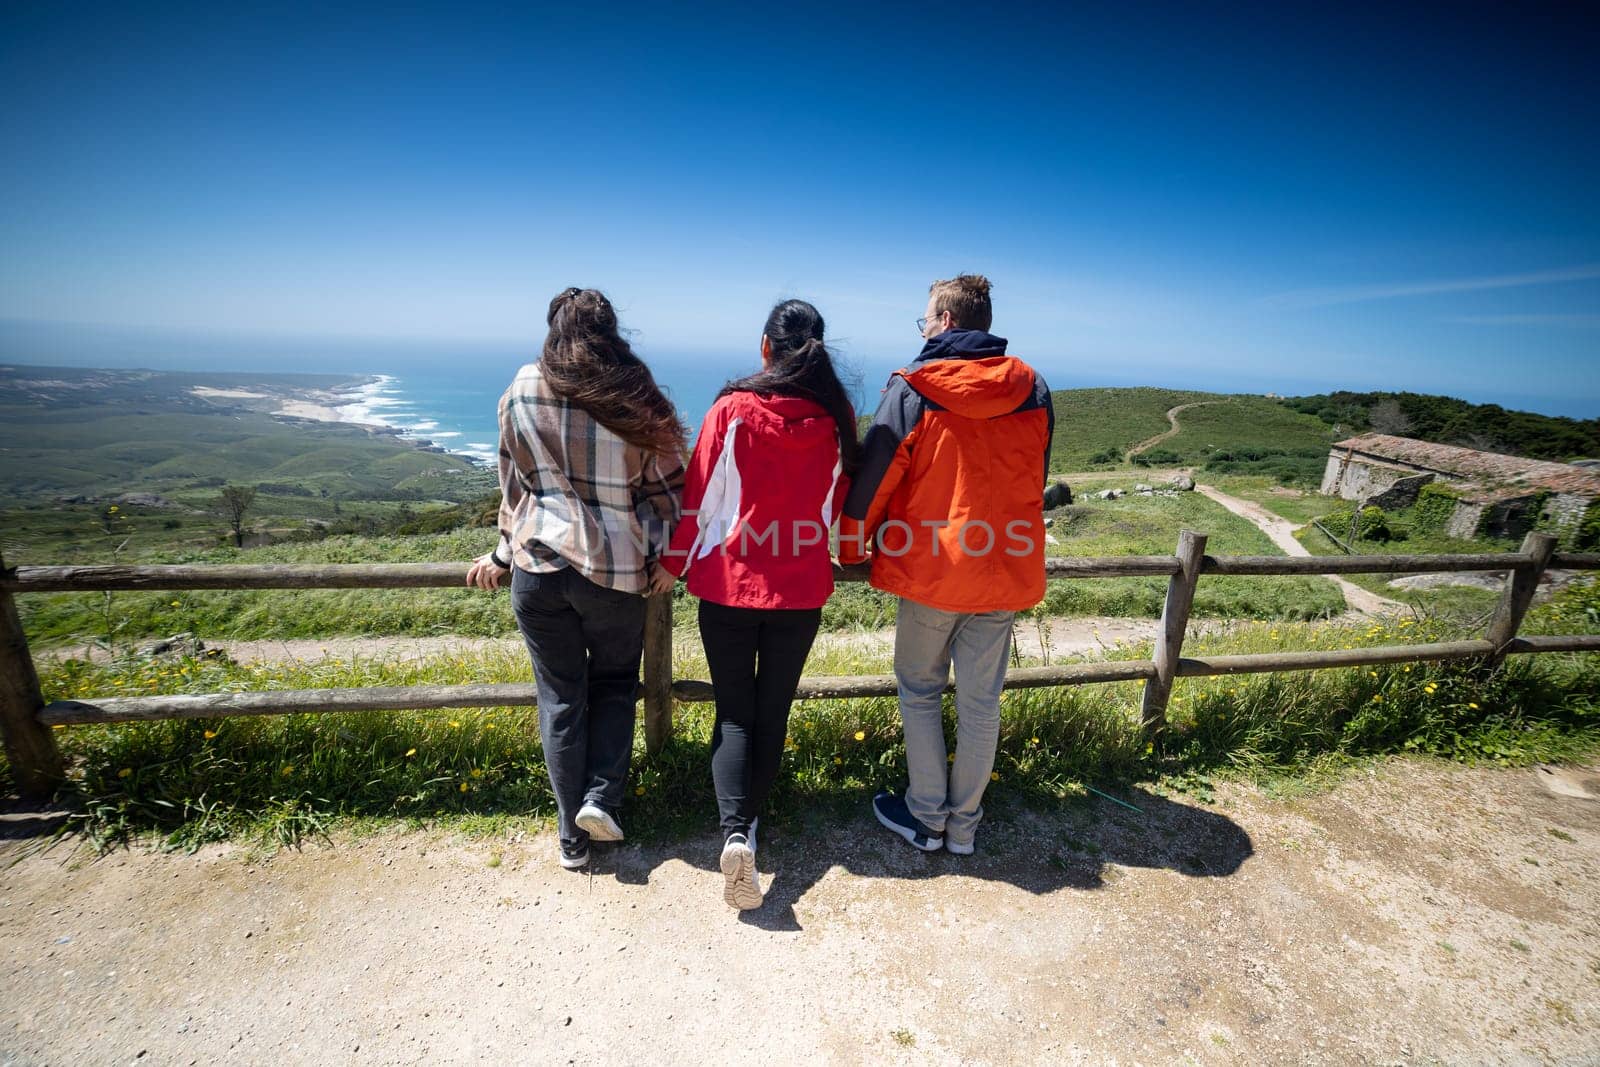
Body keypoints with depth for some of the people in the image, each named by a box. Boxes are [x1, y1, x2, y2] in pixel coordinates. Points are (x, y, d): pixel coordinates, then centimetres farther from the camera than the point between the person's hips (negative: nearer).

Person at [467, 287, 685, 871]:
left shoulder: (522, 390, 1)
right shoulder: (635, 398, -3)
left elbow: (514, 484, 10)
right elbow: (668, 485, 0)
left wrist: (506, 553, 20)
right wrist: (661, 557, 11)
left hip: (538, 564, 1)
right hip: (617, 568, -1)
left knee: (560, 697, 13)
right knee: (615, 682, 21)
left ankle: (572, 836, 22)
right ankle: (600, 799, 11)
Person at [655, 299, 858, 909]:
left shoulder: (732, 408, -11)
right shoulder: (836, 419, -3)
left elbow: (701, 493, -5)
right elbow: (839, 502, 8)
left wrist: (675, 561, 10)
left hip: (729, 582, -2)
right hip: (802, 587, 2)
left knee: (734, 710, 9)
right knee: (774, 708, 17)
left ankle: (733, 830, -5)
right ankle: (751, 817, 28)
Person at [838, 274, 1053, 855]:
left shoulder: (913, 387, -8)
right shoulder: (1033, 390, 4)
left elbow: (874, 473, -6)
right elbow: (1035, 481, 13)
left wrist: (850, 546, 8)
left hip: (931, 569, -3)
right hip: (1007, 569, 4)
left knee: (919, 693, 14)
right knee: (981, 701, 13)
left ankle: (927, 817, 24)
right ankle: (965, 823, 27)